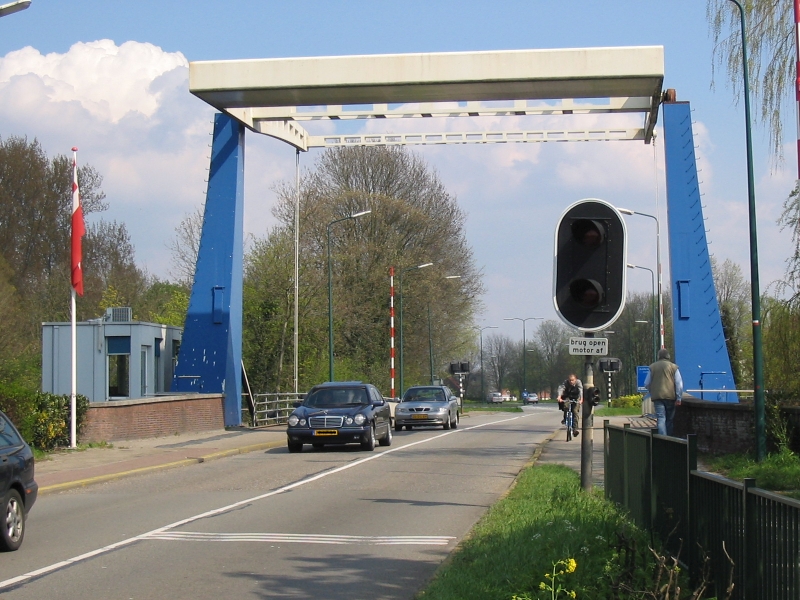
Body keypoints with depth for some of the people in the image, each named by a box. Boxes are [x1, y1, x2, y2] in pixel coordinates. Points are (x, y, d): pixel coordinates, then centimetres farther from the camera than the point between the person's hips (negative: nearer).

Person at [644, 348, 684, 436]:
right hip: (670, 396, 0)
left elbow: (646, 384, 10)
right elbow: (679, 384, -2)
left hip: (657, 396, 0)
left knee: (661, 419, -5)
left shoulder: (652, 367, 6)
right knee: (670, 420, 11)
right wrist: (678, 398, 0)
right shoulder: (673, 367, 2)